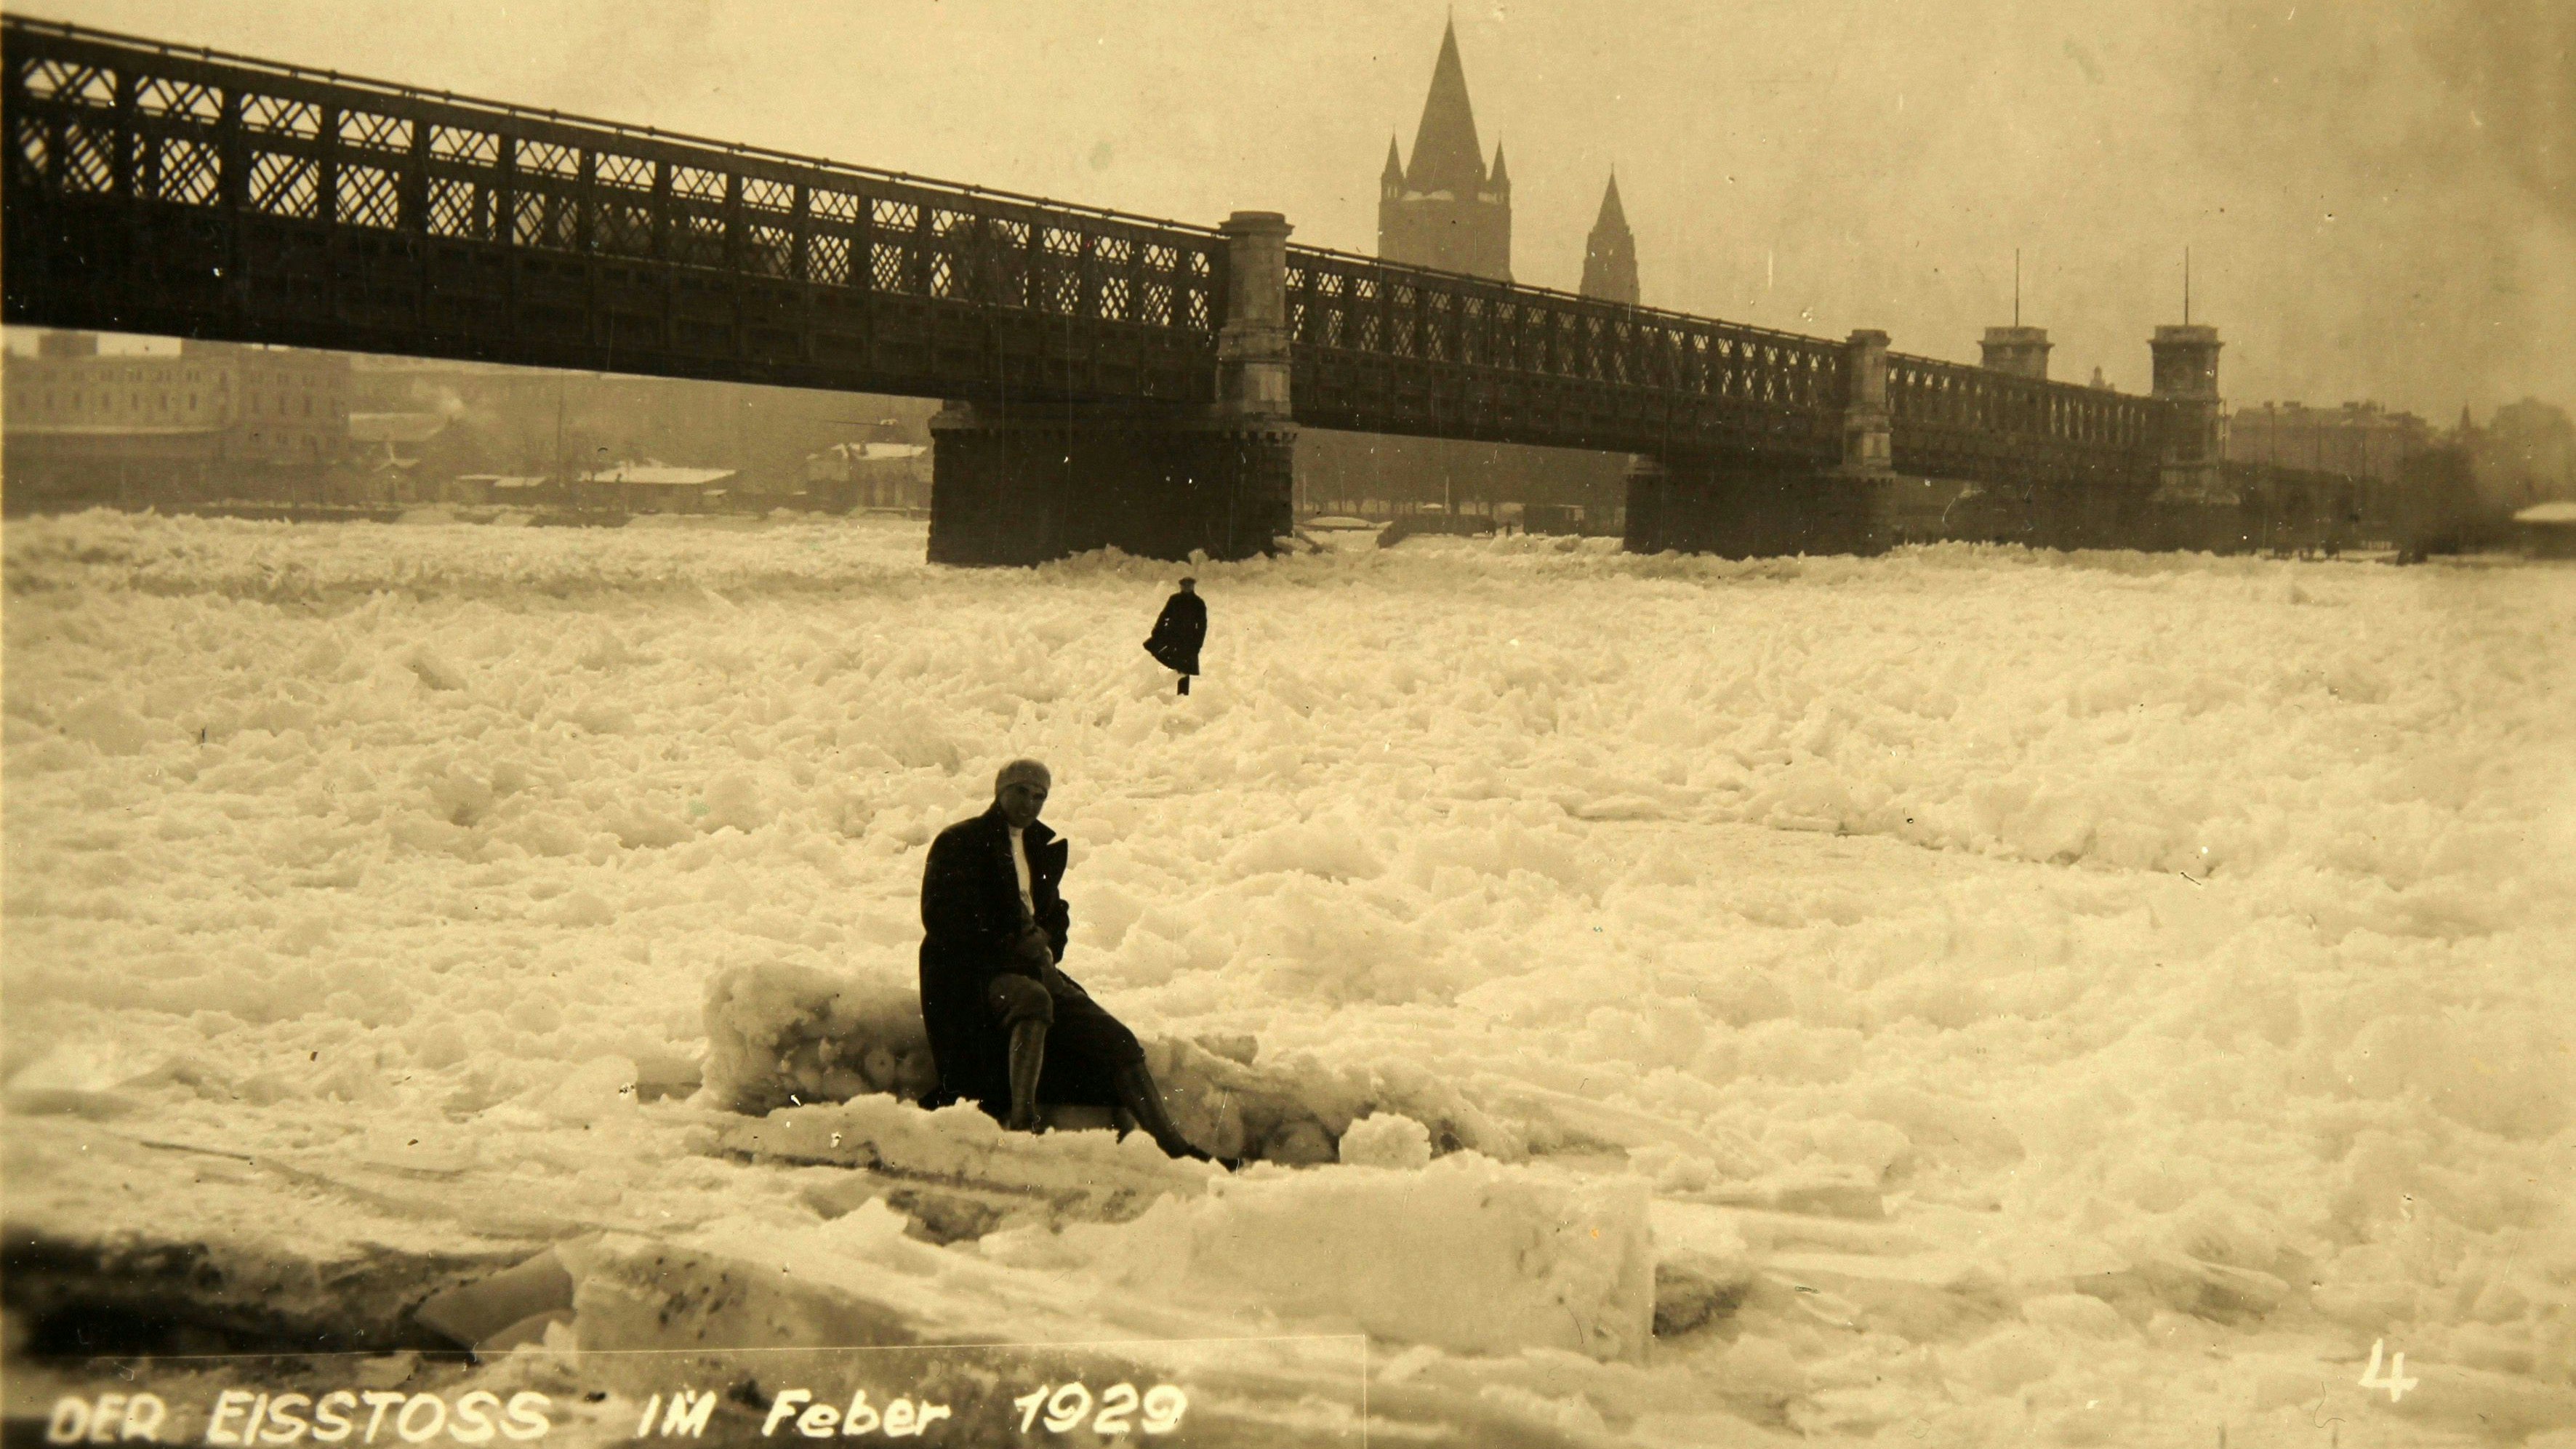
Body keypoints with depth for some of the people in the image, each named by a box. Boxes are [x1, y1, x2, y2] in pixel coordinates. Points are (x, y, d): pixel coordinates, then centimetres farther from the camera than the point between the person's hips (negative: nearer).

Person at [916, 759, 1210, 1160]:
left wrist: (1044, 942, 3)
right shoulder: (960, 842, 2)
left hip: (1030, 965, 6)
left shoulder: (1043, 847, 20)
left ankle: (1174, 1147, -11)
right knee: (1033, 998, -40)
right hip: (972, 972, -6)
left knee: (1117, 1040, -11)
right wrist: (1014, 945, -11)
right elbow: (942, 919, -6)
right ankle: (1020, 1123, -48)